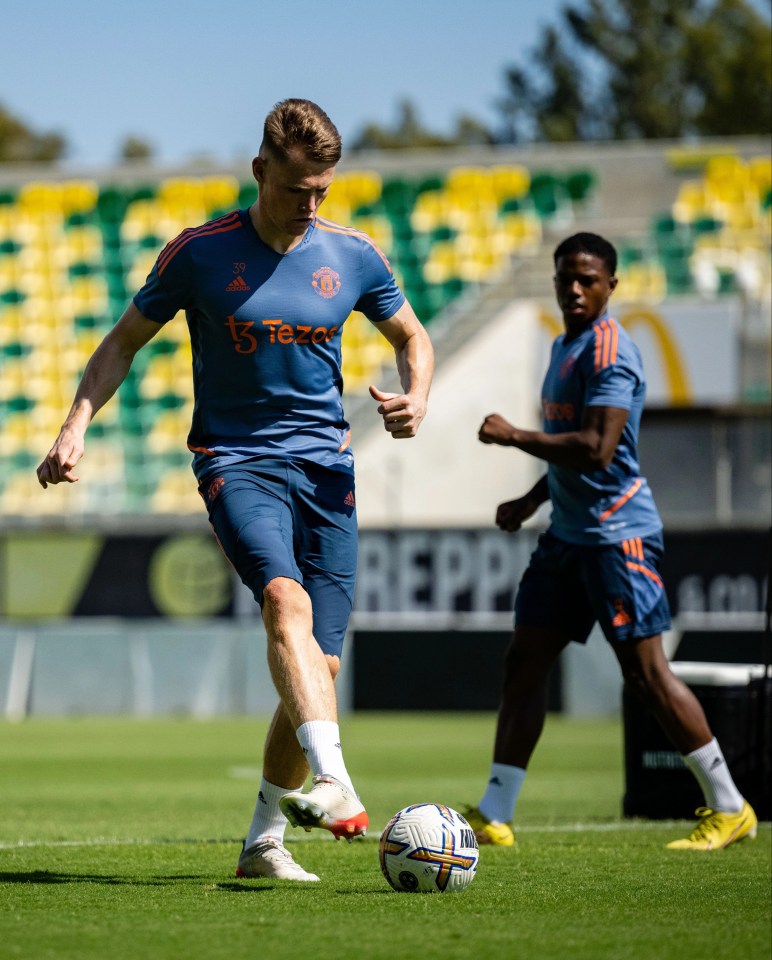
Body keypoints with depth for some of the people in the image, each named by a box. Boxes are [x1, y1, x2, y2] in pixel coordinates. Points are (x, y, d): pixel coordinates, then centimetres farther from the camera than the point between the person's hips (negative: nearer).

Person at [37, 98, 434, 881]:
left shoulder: (351, 255, 4)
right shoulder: (200, 252, -4)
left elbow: (410, 335, 20)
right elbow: (126, 340, 7)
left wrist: (417, 398, -2)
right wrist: (76, 425, -6)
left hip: (325, 464, 4)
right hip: (235, 458, -4)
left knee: (322, 662, -1)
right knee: (287, 600, -32)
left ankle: (263, 840, 16)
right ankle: (333, 783, -49)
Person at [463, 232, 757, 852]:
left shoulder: (608, 353, -16)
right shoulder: (565, 347, 16)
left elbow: (595, 451, -26)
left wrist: (513, 436, -20)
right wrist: (532, 501, 22)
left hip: (617, 533, -10)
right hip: (569, 533, 10)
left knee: (645, 671, -8)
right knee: (524, 663, 5)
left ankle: (730, 809, 1)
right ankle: (493, 817, 9)